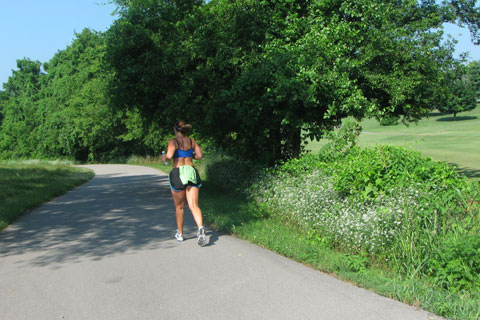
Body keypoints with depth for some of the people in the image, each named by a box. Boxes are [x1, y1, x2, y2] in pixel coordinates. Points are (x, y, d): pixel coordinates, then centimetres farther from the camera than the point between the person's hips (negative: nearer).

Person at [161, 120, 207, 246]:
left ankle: (180, 234, 26)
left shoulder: (173, 141, -5)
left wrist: (164, 158, 3)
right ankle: (200, 228, -25)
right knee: (194, 205, -1)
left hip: (178, 173, -3)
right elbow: (199, 155, 6)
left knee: (179, 207, 13)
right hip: (191, 171, 3)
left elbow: (169, 155, -18)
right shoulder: (191, 140, 9)